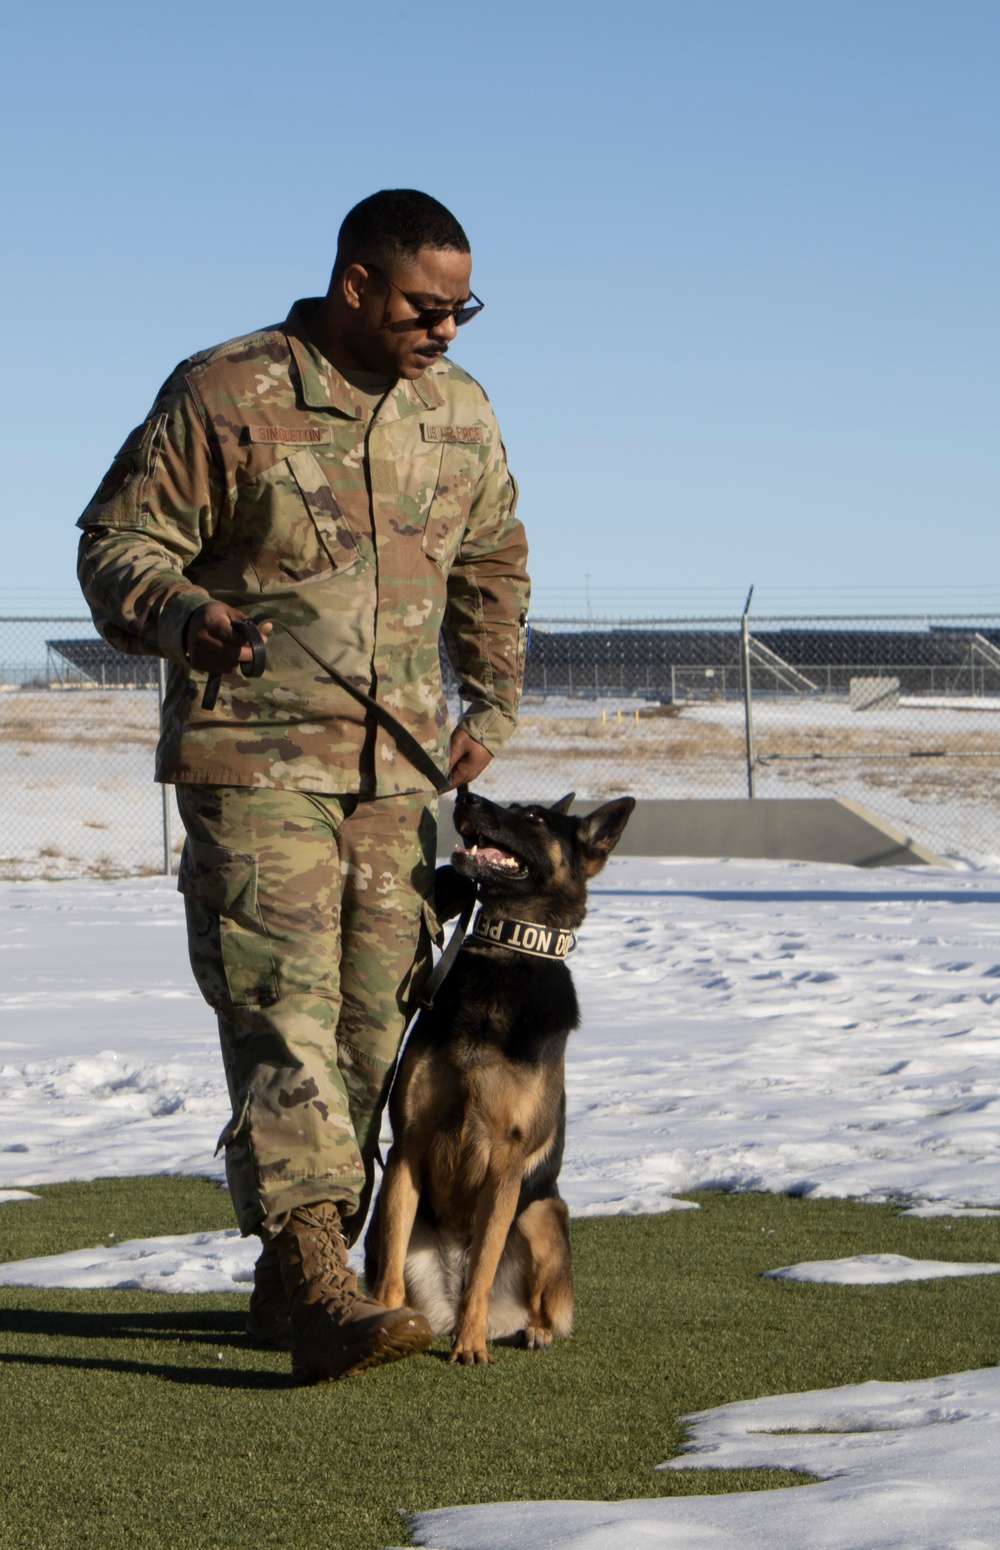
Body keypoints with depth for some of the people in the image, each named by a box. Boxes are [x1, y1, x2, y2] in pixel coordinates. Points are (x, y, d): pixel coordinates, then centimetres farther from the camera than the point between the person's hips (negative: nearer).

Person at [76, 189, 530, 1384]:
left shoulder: (459, 413, 10)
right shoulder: (224, 396, -8)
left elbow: (491, 566, 23)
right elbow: (116, 541, -5)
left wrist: (492, 702, 12)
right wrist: (181, 613, -25)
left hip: (396, 772, 6)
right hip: (253, 761, -6)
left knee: (368, 1028, 7)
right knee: (284, 1015, -15)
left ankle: (290, 1277, 19)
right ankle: (316, 1288, -22)